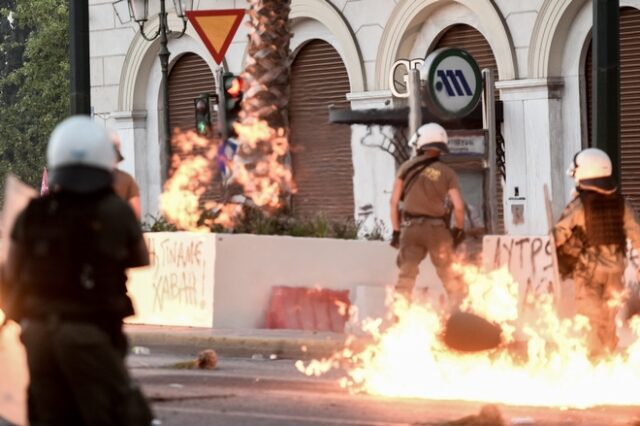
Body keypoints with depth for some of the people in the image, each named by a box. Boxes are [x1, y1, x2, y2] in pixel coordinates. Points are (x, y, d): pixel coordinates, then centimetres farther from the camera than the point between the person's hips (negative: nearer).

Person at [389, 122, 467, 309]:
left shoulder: (407, 167, 2)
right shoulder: (446, 172, -1)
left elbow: (394, 201, 2)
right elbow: (458, 206, -7)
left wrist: (396, 230, 9)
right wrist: (459, 229, 10)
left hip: (411, 228, 1)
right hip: (436, 228, -1)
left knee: (405, 277, 4)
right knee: (451, 278, 8)